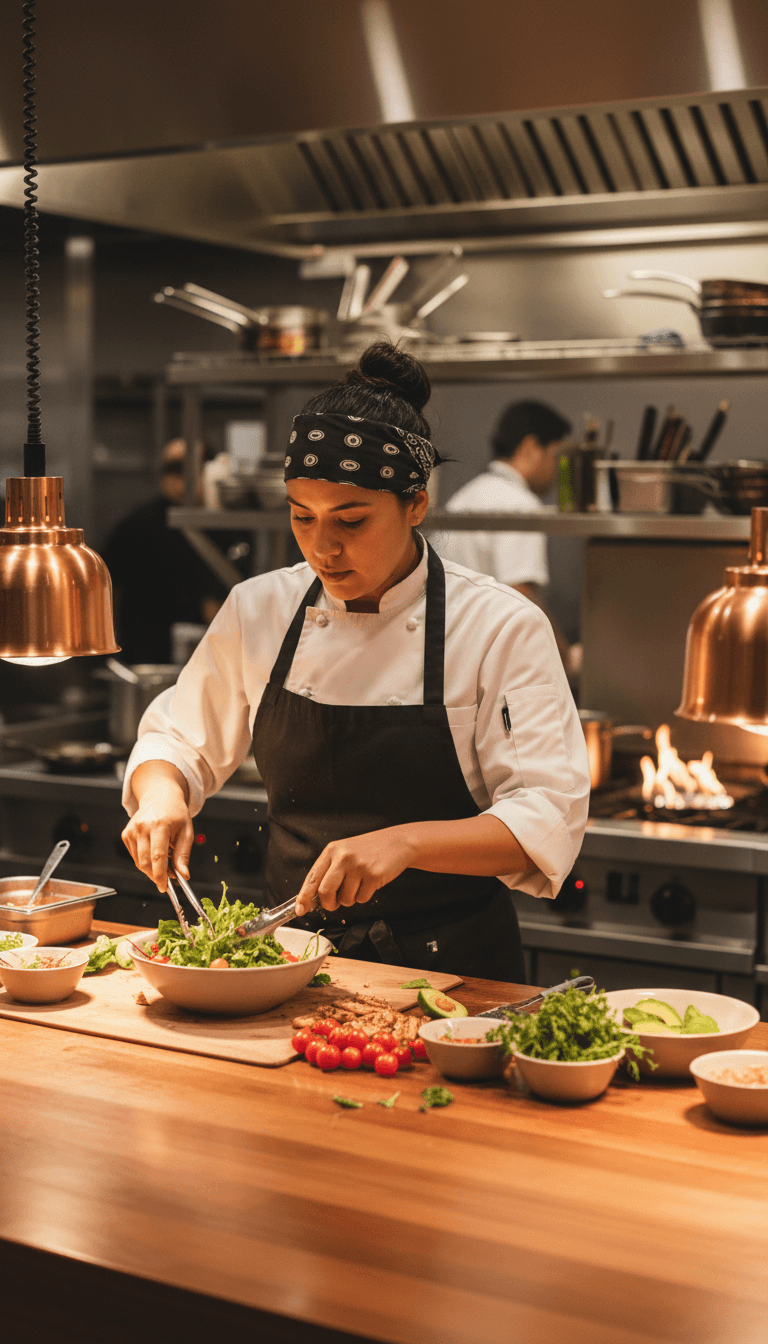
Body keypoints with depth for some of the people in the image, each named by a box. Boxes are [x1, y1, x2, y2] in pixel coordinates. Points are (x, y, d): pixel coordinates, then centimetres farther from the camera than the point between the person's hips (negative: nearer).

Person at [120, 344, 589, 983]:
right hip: (292, 952, 4)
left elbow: (546, 823, -14)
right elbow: (177, 740, 17)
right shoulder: (258, 610, 3)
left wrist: (406, 842, -29)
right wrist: (161, 793, -6)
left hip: (453, 968, -3)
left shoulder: (502, 627, -9)